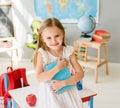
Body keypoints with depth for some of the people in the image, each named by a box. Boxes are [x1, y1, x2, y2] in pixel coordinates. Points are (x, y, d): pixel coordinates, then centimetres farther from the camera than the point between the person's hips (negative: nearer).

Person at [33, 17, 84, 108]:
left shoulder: (68, 51, -6)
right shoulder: (42, 53, -12)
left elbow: (80, 73, -6)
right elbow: (39, 78, -17)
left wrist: (63, 83, -17)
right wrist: (58, 68, -23)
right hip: (50, 93, -2)